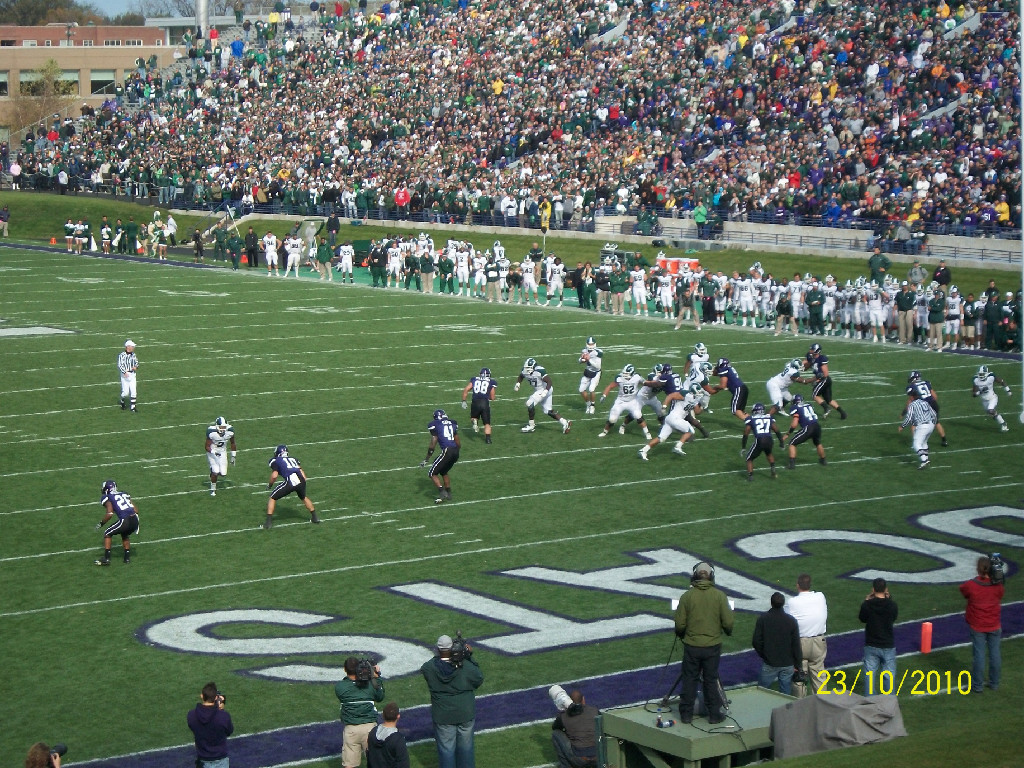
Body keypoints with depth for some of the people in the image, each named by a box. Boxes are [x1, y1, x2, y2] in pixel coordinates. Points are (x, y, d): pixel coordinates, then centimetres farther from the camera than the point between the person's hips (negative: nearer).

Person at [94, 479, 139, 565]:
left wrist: (101, 523, 7)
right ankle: (127, 557, 29)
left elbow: (110, 514, -6)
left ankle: (106, 559, 12)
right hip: (135, 521, 6)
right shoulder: (124, 494, 24)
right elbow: (136, 510, 20)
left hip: (125, 521, -6)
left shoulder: (107, 497, 7)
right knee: (125, 535, 34)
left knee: (107, 534, 16)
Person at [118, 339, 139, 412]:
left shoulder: (133, 355, 8)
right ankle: (122, 401, 25)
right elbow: (120, 365, -17)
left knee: (133, 392, 2)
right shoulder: (122, 355, -12)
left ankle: (133, 407, 8)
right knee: (125, 392, -5)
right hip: (125, 375, -6)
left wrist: (136, 367, -2)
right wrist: (125, 372, -28)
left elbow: (136, 362, 20)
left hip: (132, 375, 6)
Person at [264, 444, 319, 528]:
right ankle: (315, 517, 42)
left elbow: (274, 475, 3)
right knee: (304, 497, 35)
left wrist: (270, 485, 19)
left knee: (272, 498, 12)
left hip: (290, 482, -5)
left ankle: (268, 521, 6)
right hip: (301, 480, 5)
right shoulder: (293, 459, 29)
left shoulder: (275, 461, 14)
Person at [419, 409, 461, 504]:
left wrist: (426, 459, 6)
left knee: (433, 474, 5)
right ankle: (449, 494, 26)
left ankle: (442, 493, -9)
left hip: (446, 451, -7)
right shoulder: (452, 423, 17)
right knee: (443, 472, 27)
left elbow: (432, 445, -3)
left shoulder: (435, 425, 0)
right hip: (455, 452, 7)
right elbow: (458, 443, 19)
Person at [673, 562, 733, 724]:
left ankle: (686, 714, 15)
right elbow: (728, 623, -6)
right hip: (713, 645, 0)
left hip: (691, 646, 0)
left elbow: (680, 624, -5)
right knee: (711, 680, 10)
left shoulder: (687, 596, -8)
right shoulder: (719, 596, -8)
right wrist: (727, 632, 16)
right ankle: (714, 714, 16)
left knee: (689, 679, 10)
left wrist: (681, 635, 16)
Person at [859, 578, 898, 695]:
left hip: (871, 646, 0)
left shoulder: (866, 605, -13)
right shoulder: (891, 605, -12)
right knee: (889, 676, 11)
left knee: (869, 675, 9)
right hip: (888, 646, 0)